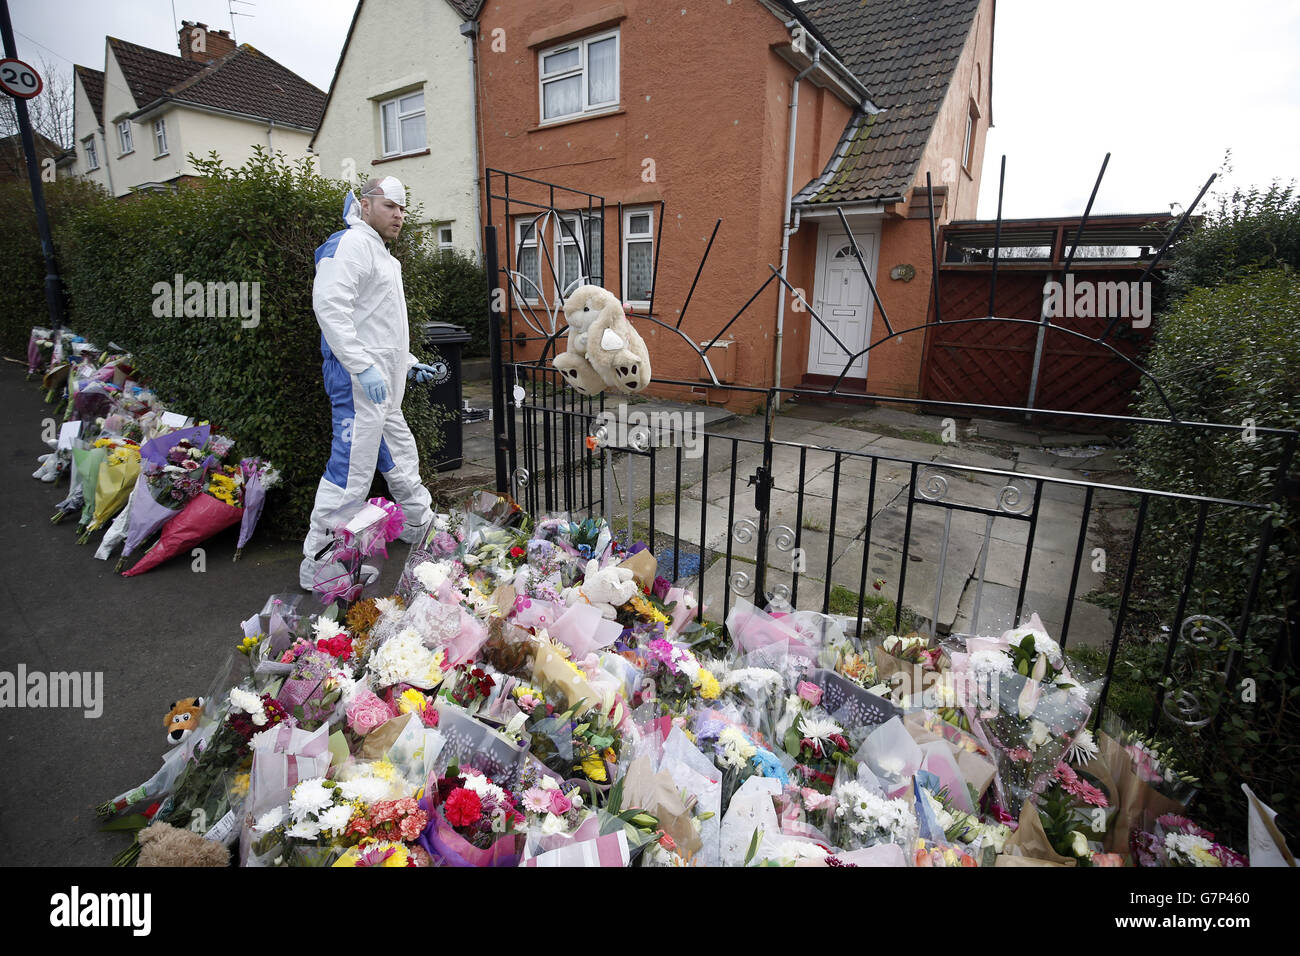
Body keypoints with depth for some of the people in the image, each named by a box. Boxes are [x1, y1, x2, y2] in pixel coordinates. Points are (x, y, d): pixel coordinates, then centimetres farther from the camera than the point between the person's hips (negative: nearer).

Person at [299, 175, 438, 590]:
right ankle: (317, 563, 0)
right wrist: (364, 366, -26)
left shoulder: (382, 255, 24)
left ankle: (424, 529, 35)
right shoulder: (351, 243, -8)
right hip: (357, 379, -10)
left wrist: (408, 363, 24)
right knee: (352, 469, -9)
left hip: (383, 384, 10)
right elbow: (330, 305, -21)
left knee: (401, 459, 19)